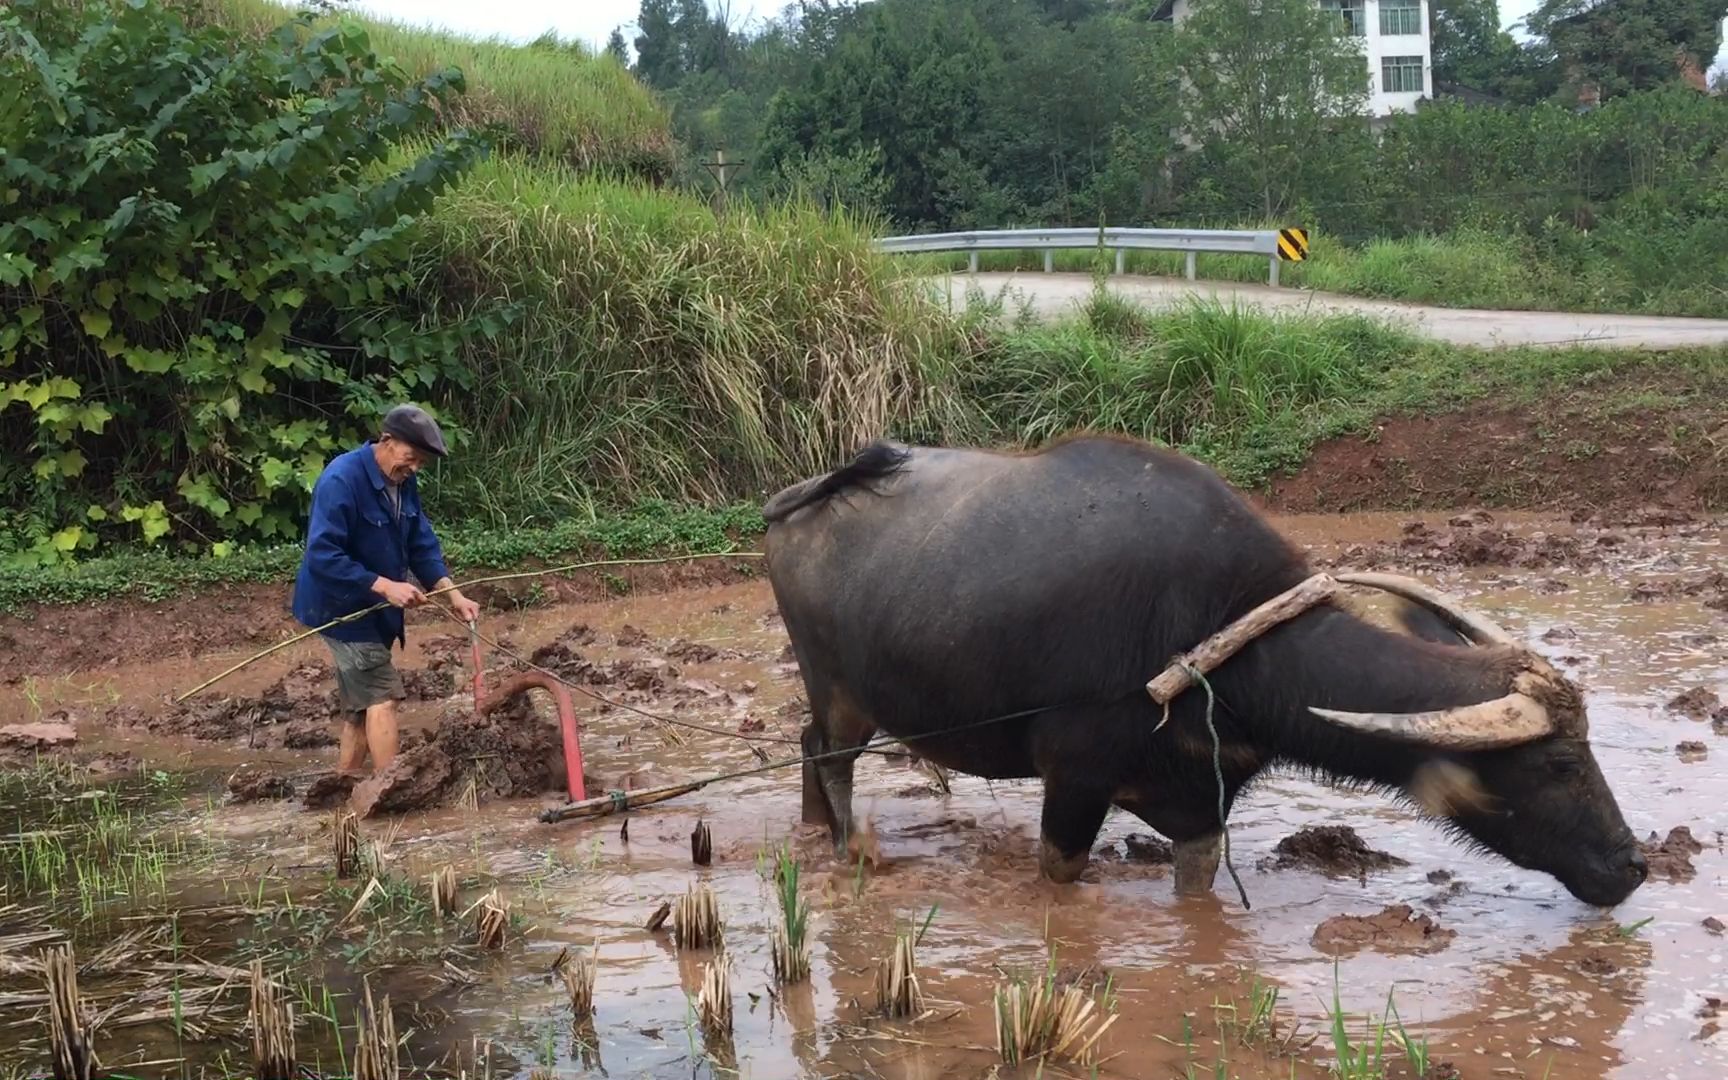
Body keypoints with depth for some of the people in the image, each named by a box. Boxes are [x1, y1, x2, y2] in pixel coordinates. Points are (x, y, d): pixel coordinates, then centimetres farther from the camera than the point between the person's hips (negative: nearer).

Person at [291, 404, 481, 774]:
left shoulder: (402, 483, 2)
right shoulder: (341, 481, -25)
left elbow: (421, 544, 8)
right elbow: (322, 555, -30)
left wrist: (453, 594, -5)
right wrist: (385, 586, -31)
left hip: (374, 609, 9)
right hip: (342, 607, -9)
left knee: (359, 708, 13)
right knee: (383, 696, -14)